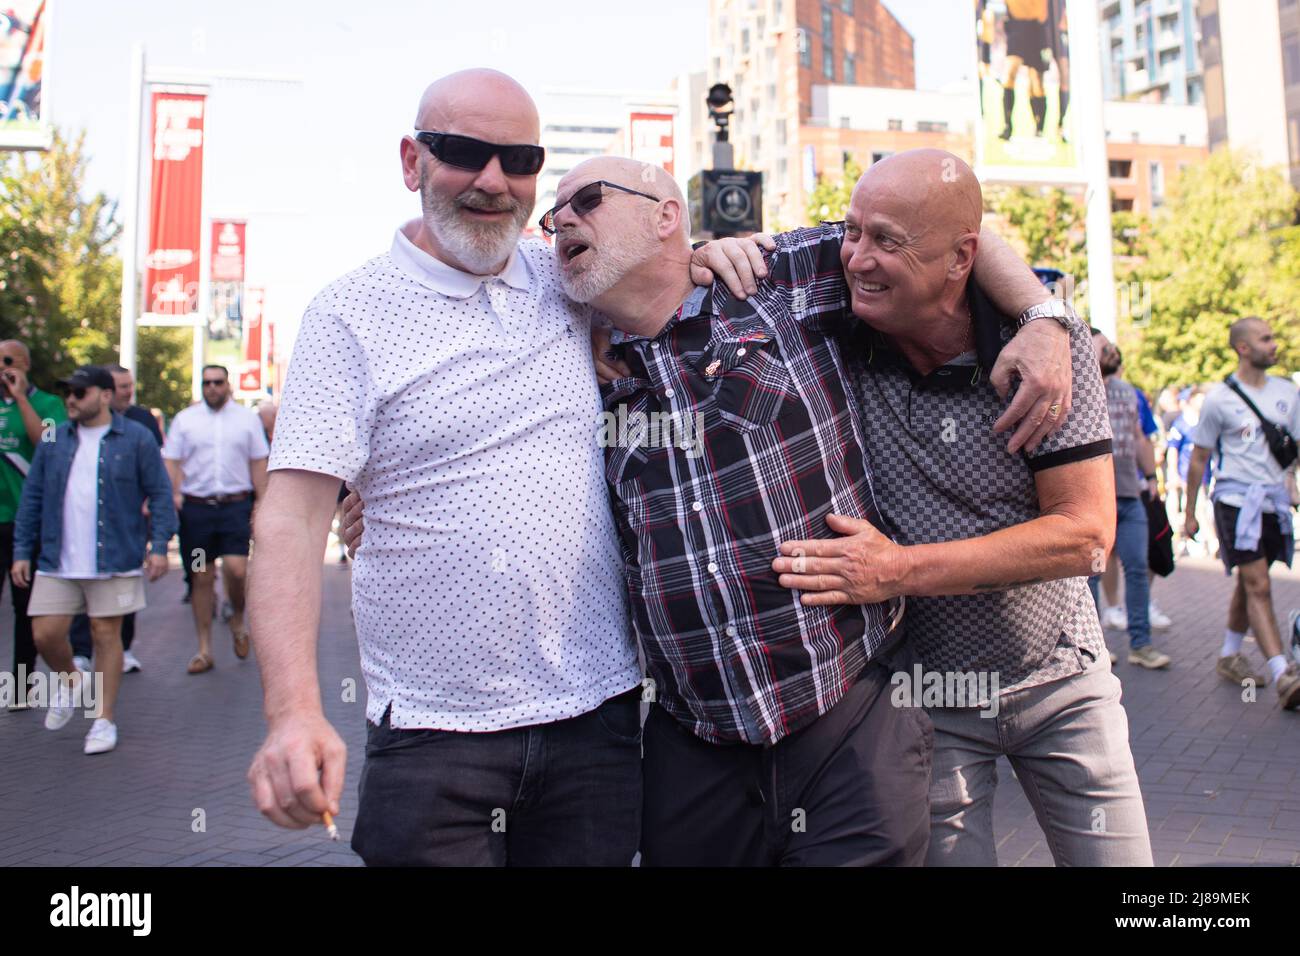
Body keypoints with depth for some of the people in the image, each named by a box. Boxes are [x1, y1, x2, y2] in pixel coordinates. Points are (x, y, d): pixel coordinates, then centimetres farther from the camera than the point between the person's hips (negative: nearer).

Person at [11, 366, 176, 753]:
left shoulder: (137, 439, -2)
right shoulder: (55, 440, 9)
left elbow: (159, 493, -2)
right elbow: (32, 498, 12)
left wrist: (159, 545, -10)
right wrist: (22, 551, 8)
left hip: (114, 561, -3)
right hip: (57, 562, 4)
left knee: (106, 635, 3)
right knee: (45, 634, 3)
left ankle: (105, 720, 16)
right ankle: (69, 681, 35)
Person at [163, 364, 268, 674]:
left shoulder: (247, 418, 9)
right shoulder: (185, 419, 10)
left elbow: (258, 464, 9)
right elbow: (171, 461, 6)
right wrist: (172, 495, -11)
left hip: (235, 506, -1)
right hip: (195, 507, 1)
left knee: (236, 569, -15)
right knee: (201, 578, 5)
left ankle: (237, 622, 15)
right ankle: (204, 649, 15)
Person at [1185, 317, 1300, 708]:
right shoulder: (1220, 398, -5)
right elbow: (1199, 458, 1)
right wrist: (1189, 512, 3)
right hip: (1237, 500, -5)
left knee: (1249, 584, 15)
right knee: (1258, 587, -11)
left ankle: (1228, 656, 29)